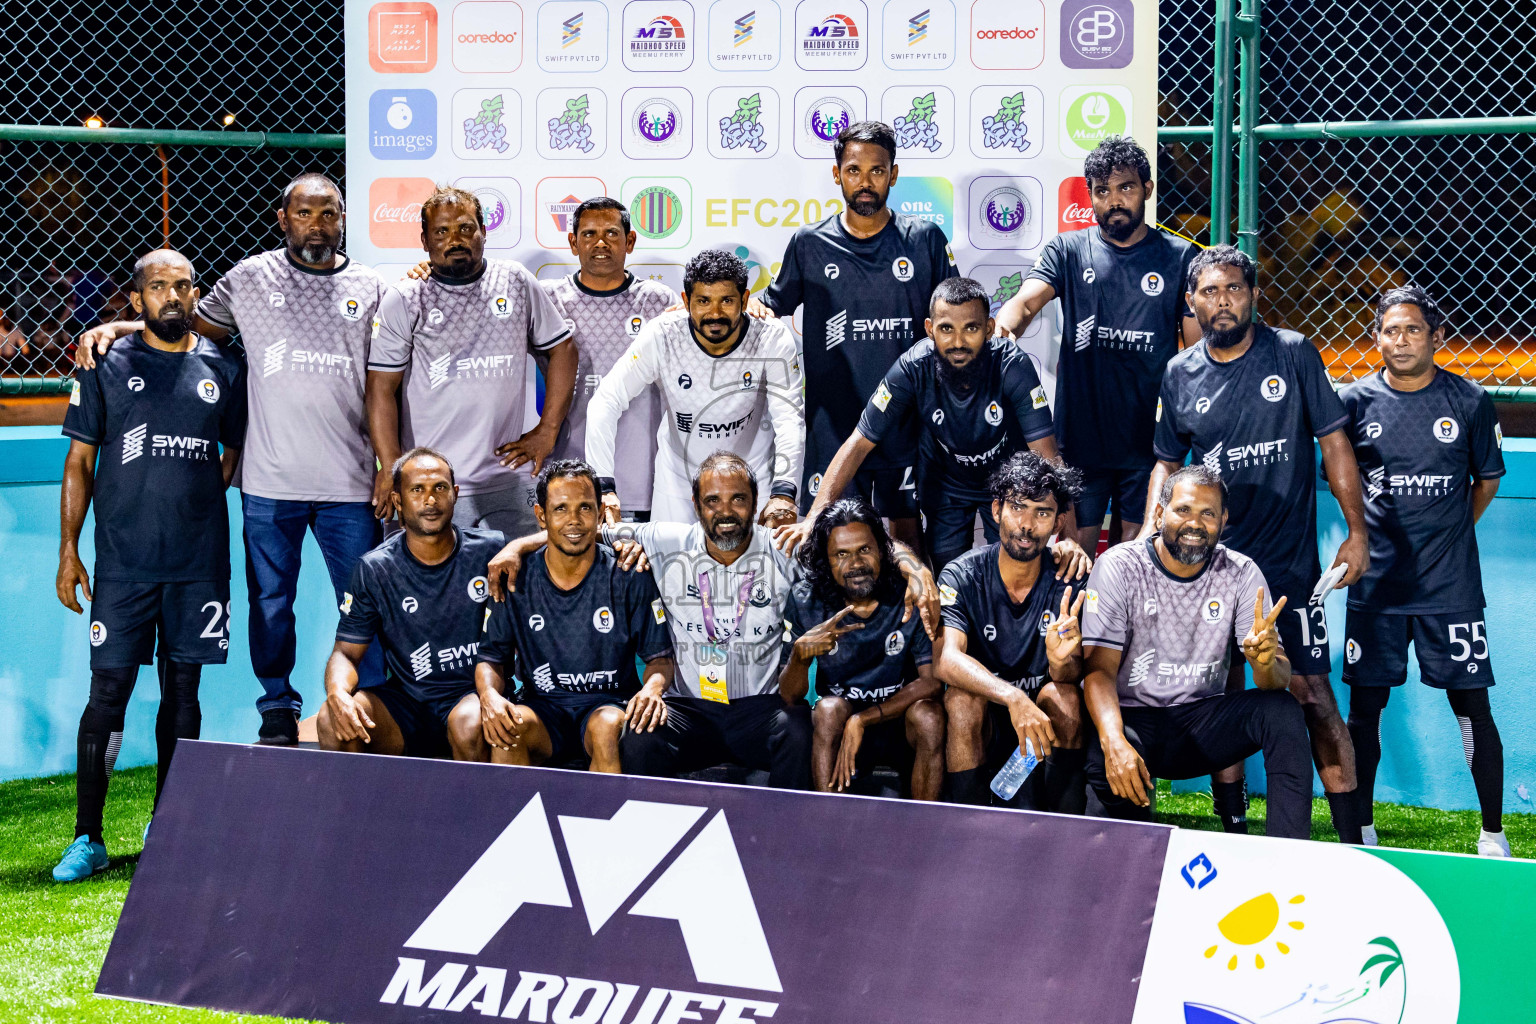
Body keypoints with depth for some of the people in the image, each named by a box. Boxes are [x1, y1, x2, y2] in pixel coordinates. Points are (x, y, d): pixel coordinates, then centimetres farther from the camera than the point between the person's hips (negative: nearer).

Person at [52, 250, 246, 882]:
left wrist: (197, 499, 9)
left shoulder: (223, 371, 8)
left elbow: (235, 451, 21)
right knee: (108, 692, -5)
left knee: (182, 689, 6)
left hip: (199, 562, 2)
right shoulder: (107, 367, 3)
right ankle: (87, 839, 0)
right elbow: (79, 462, 4)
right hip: (123, 562, -2)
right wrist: (68, 550, 0)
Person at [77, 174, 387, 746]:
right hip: (270, 482, 0)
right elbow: (191, 328, 14)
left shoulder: (370, 289, 8)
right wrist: (115, 327, -1)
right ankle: (277, 714, 22)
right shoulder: (250, 279, 5)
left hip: (349, 484, 0)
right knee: (270, 603, 8)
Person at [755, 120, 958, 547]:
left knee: (906, 531, 6)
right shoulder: (809, 244, 4)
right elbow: (775, 302, 15)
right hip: (832, 425, 0)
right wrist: (750, 308, -6)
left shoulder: (926, 239, 3)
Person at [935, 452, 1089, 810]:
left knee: (1064, 695, -28)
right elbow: (947, 659, -27)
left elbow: (1072, 677, -15)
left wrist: (1062, 660, -41)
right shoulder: (961, 576, -11)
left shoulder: (1067, 583, -7)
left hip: (1044, 716, 1)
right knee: (962, 699, -31)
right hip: (981, 726, -1)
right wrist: (1013, 697, -44)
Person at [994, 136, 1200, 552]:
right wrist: (1003, 327, -35)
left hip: (1148, 439, 0)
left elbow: (1197, 347, 3)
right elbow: (1026, 301, -10)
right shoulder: (1067, 251, 6)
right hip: (1079, 435, 0)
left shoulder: (1179, 258, 4)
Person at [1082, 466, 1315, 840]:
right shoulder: (1120, 567, -9)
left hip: (1204, 718, 3)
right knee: (1104, 761, -36)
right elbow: (1099, 668, -16)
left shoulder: (1241, 574, -2)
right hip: (1132, 716, -3)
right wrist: (1115, 743, -37)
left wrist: (1265, 660, -35)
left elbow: (1280, 679, -7)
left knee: (1283, 712, -24)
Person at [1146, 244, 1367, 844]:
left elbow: (1334, 441, 1)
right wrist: (1148, 535, 2)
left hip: (1290, 561, -3)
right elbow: (1167, 462, 16)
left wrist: (1356, 531, -4)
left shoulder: (1293, 355, -2)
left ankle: (1351, 836, -3)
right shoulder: (1180, 375, 6)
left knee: (1312, 693, -7)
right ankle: (1233, 828, 18)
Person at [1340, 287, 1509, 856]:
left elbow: (1487, 479, 12)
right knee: (1364, 706, 4)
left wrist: (1452, 534, 8)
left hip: (1450, 586, -1)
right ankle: (1360, 830, 15)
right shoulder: (1355, 401, 1)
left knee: (1471, 705, 0)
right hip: (1376, 585, 1)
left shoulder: (1469, 403, -1)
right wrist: (1366, 535, 8)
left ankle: (1493, 833, 10)